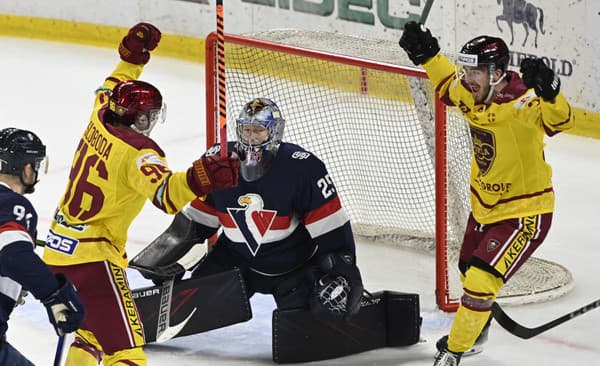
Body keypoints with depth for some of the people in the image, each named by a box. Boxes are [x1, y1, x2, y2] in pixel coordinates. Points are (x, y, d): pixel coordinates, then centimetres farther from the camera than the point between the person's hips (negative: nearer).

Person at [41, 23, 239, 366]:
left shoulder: (100, 122, 4)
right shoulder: (138, 152, -18)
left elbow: (111, 91, 29)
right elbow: (163, 192, -37)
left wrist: (132, 56, 31)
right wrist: (197, 179, -53)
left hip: (57, 249, 9)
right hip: (93, 257, -9)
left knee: (91, 328, 27)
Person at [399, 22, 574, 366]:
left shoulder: (522, 102, -30)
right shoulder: (470, 93, -8)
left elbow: (560, 120, -46)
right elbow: (449, 84, 15)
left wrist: (548, 92, -65)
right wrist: (426, 55, 0)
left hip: (524, 212, -9)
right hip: (484, 205, 9)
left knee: (481, 281, -17)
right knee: (469, 272, 27)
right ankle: (477, 329, 55)